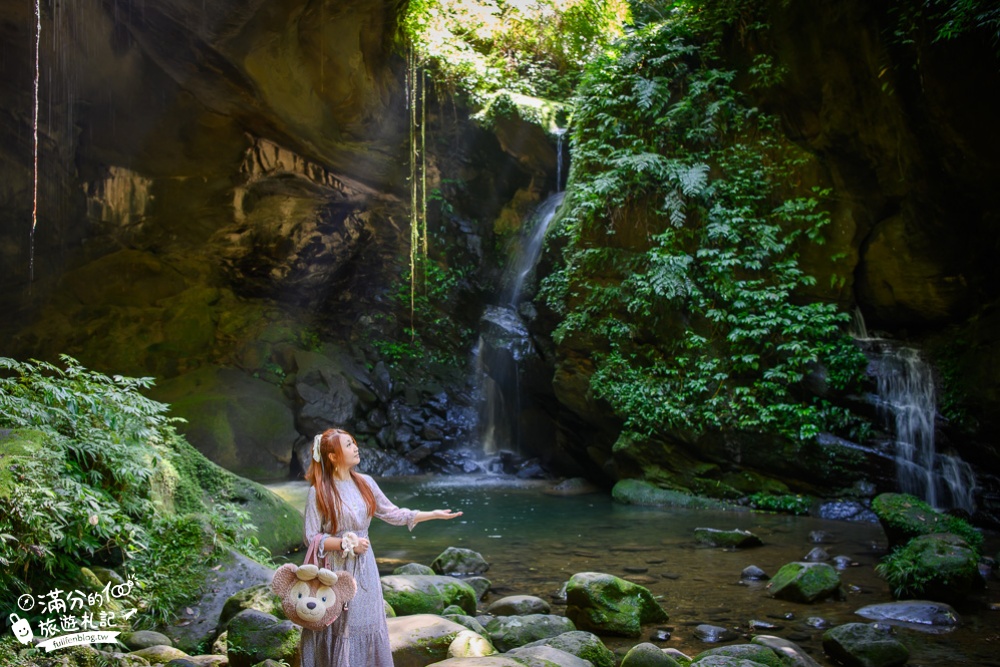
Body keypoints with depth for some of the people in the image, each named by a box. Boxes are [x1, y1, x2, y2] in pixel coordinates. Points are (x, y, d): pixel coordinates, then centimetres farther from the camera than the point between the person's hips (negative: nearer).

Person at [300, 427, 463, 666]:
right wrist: (346, 543, -19)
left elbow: (392, 514, 10)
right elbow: (312, 538, -9)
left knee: (366, 630, 11)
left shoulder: (365, 483, 3)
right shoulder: (319, 492, -11)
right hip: (335, 571, -5)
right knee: (338, 633, 3)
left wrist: (434, 514, 8)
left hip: (364, 569, 5)